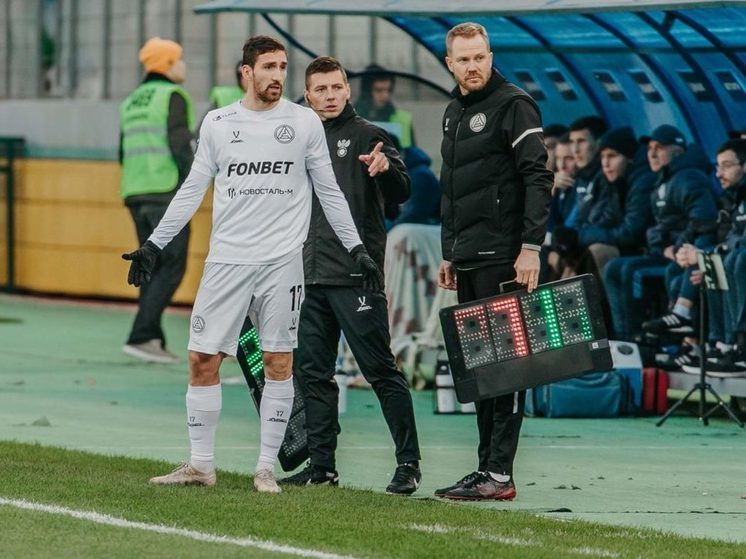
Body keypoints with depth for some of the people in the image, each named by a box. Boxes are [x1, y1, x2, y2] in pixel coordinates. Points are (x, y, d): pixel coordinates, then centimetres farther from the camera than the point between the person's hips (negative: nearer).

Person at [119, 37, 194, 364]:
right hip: (167, 191, -8)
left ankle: (152, 340, 6)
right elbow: (179, 143, -16)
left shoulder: (132, 102, 18)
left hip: (135, 193, 8)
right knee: (172, 267, -6)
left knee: (153, 267, 12)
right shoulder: (173, 96, -5)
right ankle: (140, 336, -16)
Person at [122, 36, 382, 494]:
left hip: (283, 259, -1)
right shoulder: (218, 123, 7)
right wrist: (155, 245, 9)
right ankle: (201, 465, 8)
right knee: (202, 360, -1)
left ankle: (267, 468, 6)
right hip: (228, 259, 1)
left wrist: (357, 249, 7)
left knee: (279, 362, -2)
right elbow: (193, 190, 12)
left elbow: (329, 192, 10)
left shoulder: (304, 122, 4)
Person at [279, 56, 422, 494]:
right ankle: (322, 463, 14)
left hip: (356, 276, -7)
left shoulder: (367, 137, -2)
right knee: (313, 372, 8)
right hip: (309, 277, 7)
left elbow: (401, 194, -13)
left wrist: (386, 170, -33)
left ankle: (409, 462, -6)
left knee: (380, 369, -7)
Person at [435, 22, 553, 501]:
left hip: (503, 258, -9)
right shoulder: (454, 114, 19)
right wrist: (448, 254, 22)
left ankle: (501, 474, -10)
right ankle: (487, 468, 13)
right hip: (467, 259, 9)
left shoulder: (513, 105, -7)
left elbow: (538, 178, -14)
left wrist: (531, 247, -21)